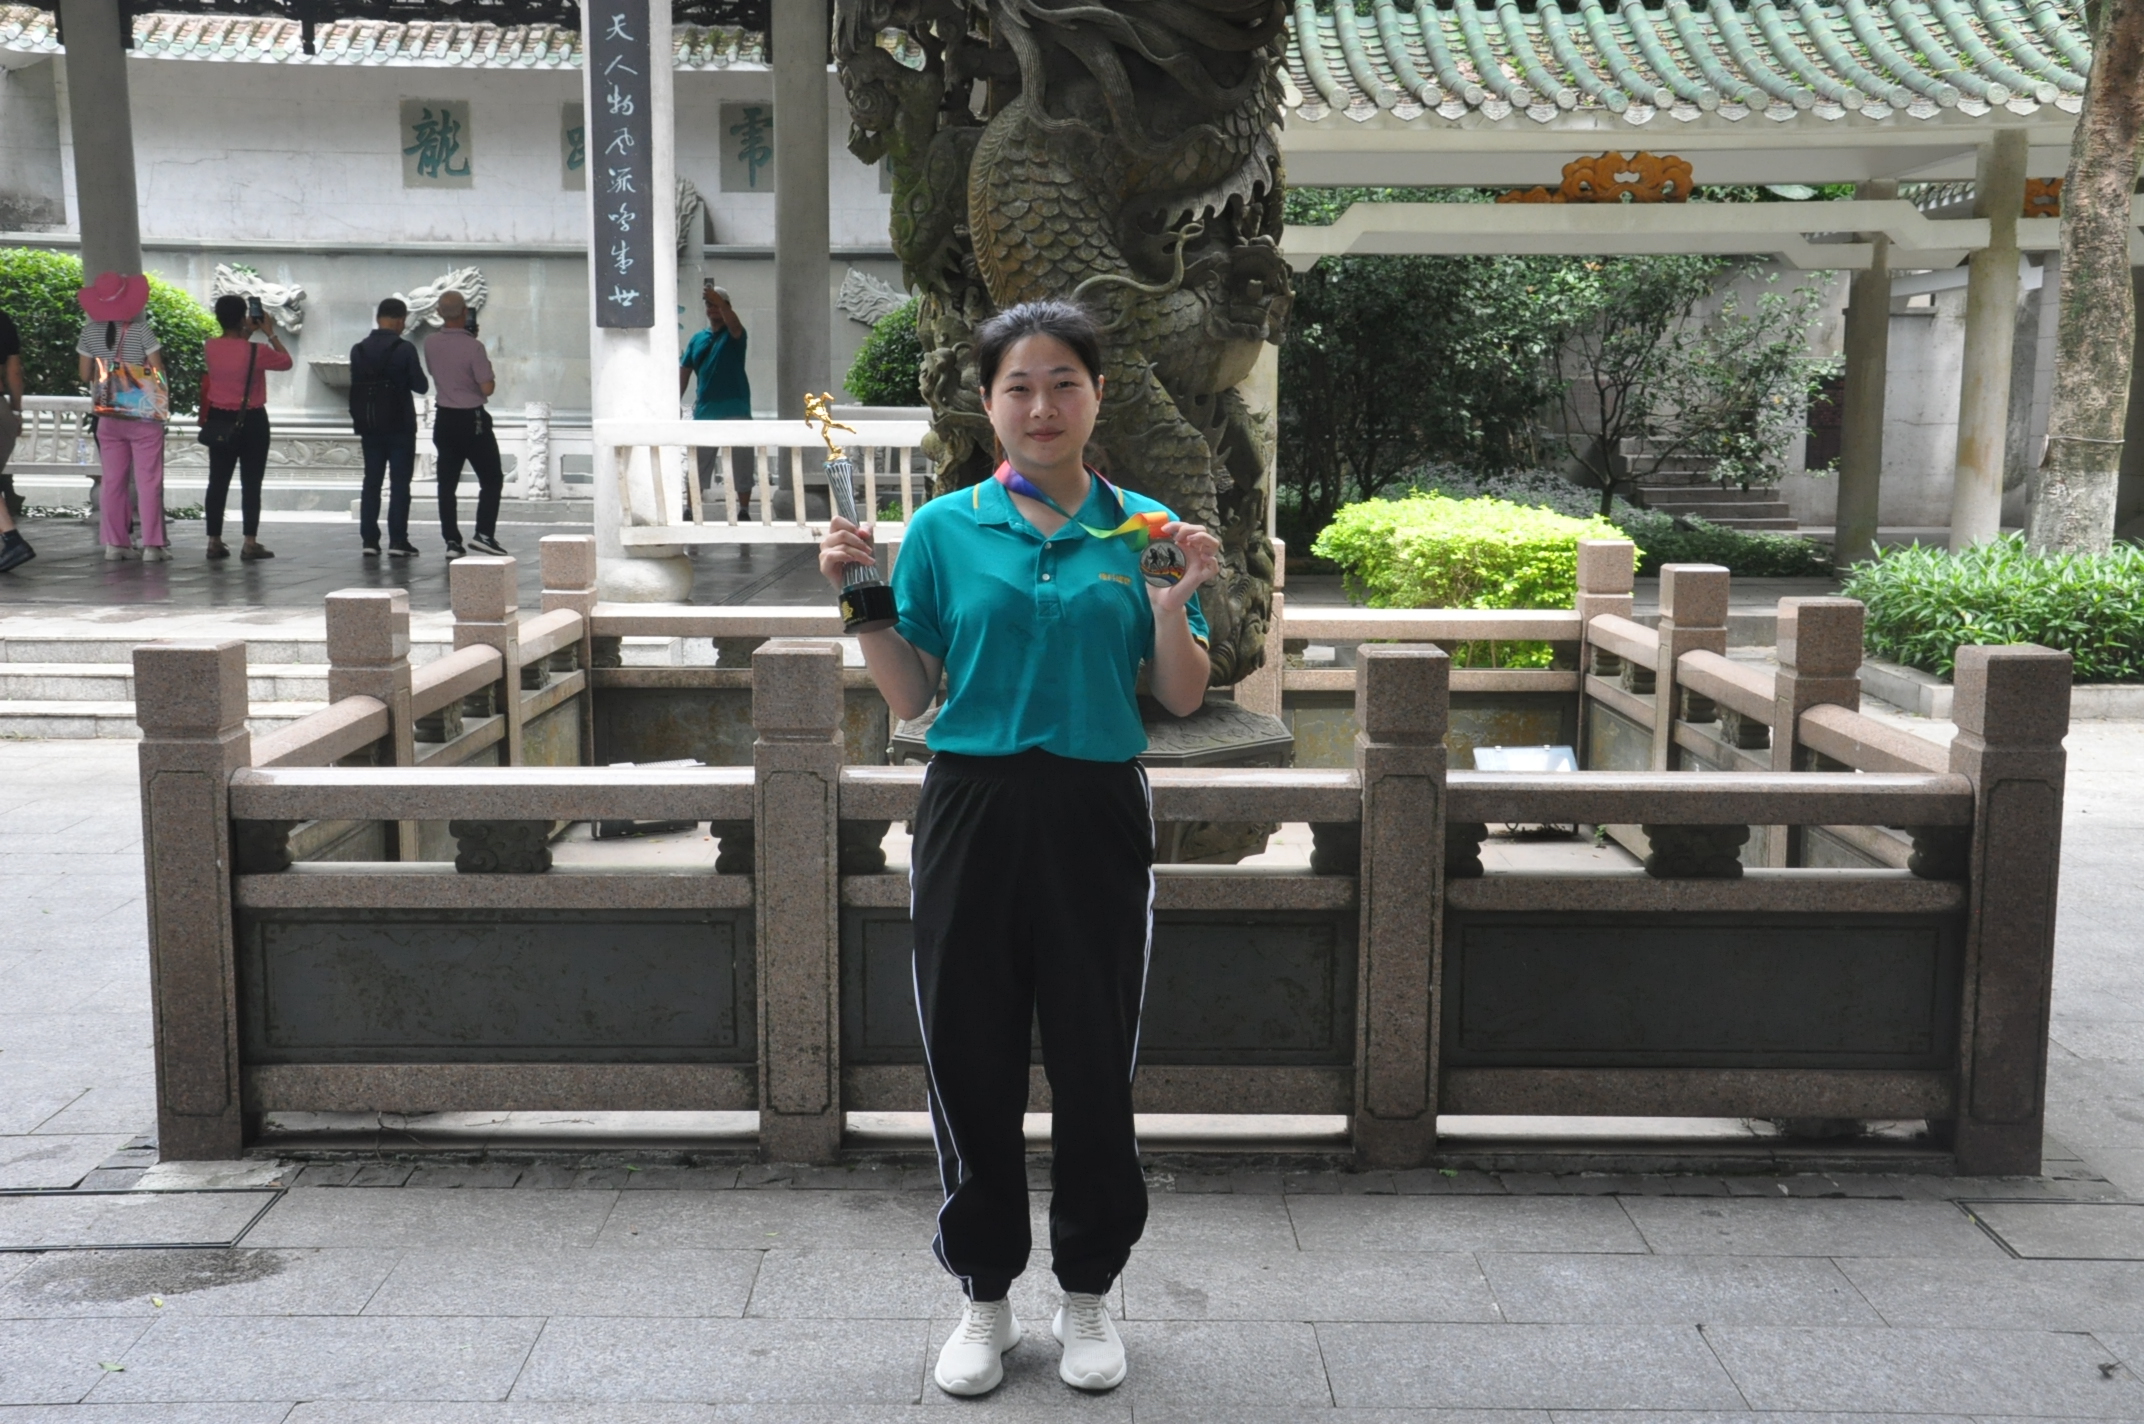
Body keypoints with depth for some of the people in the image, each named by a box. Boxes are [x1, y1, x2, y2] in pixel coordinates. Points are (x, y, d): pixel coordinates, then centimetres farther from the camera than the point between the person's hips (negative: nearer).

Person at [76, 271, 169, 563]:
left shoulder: (90, 332, 1)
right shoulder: (141, 330, -11)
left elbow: (85, 376, 6)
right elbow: (157, 373, -11)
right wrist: (165, 400, 6)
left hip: (108, 417, 4)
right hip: (144, 415, -4)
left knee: (113, 481, 9)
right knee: (148, 480, -1)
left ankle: (115, 542, 9)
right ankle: (152, 544, -3)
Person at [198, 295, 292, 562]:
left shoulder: (210, 347, -2)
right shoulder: (256, 351, -16)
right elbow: (286, 361, 2)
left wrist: (247, 334, 19)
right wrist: (270, 333, 8)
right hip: (252, 422, -4)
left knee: (218, 481, 9)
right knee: (251, 483, 0)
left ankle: (214, 542, 10)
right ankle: (250, 543, -2)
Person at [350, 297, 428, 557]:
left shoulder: (358, 350, 3)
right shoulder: (405, 349, -12)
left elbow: (355, 387, 8)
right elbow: (421, 386, -7)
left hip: (370, 427, 4)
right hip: (400, 427, -4)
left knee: (371, 483, 9)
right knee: (399, 484, 0)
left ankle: (369, 541, 6)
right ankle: (397, 541, -3)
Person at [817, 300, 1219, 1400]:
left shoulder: (1144, 529, 4)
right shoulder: (943, 530, 2)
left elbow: (1181, 701, 4)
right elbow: (910, 698, 5)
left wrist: (1175, 600, -12)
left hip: (1097, 813, 0)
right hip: (973, 805, 0)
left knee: (1096, 1062, 7)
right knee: (970, 1059, 7)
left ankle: (1087, 1293, 27)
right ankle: (984, 1297, 25)